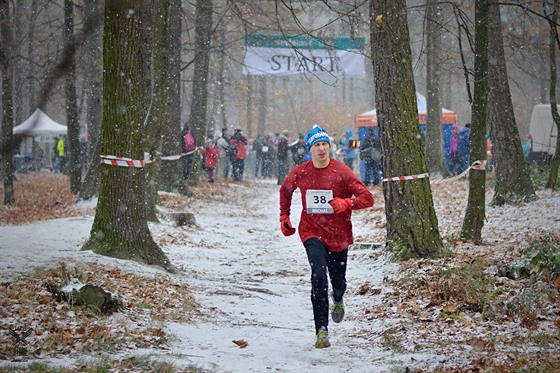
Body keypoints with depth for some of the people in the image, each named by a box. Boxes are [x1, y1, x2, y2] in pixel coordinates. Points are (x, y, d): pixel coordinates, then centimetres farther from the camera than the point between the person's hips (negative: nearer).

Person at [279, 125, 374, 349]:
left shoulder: (341, 172, -11)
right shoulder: (299, 173, -4)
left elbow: (367, 198, -12)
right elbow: (285, 190, 20)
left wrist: (347, 203, -29)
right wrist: (284, 217, 14)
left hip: (338, 235, 0)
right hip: (312, 232, 0)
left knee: (338, 281, 14)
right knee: (319, 275, -22)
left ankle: (338, 300, 55)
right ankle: (321, 331, -21)